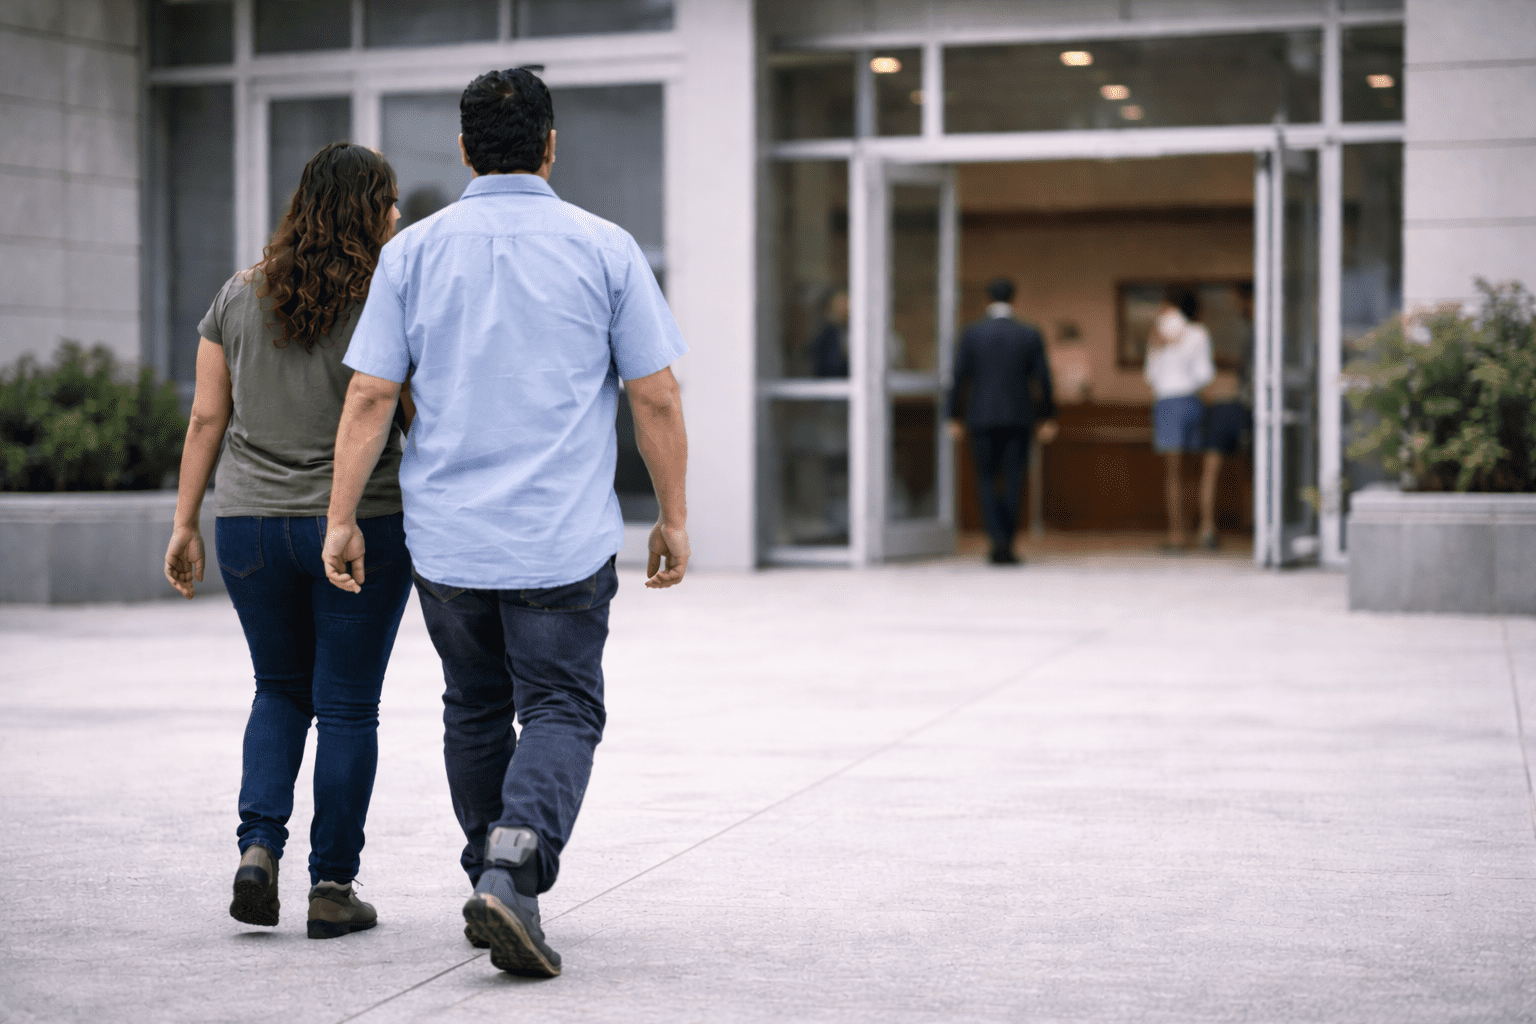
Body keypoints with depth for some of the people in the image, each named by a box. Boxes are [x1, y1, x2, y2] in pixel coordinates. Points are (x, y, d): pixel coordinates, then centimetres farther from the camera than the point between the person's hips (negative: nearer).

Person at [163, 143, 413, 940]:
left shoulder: (240, 297, 3)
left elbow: (207, 418, 3)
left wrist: (184, 523, 8)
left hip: (251, 524, 4)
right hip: (360, 528, -3)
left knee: (280, 690, 19)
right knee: (346, 707, 6)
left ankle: (258, 850, 3)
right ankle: (332, 889, 8)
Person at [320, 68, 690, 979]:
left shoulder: (415, 251, 2)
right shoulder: (605, 248, -2)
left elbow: (370, 397, -3)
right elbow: (657, 398, -2)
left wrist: (341, 518, 2)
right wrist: (674, 518, 6)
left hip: (446, 536, 3)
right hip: (564, 539, -2)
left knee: (476, 712, 18)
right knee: (561, 712, 3)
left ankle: (495, 881, 25)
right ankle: (513, 866, -19)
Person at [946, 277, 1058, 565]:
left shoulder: (971, 333, -1)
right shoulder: (1030, 335, 1)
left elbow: (960, 377, -1)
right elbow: (1043, 379, 1)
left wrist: (955, 418, 5)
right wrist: (1047, 419, 9)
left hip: (982, 418, 0)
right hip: (1019, 419, 1)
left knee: (987, 480, 7)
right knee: (1013, 482, 7)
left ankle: (998, 540, -10)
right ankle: (1007, 545, 6)